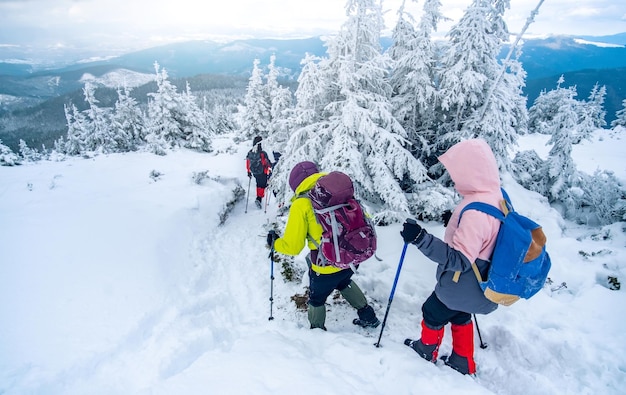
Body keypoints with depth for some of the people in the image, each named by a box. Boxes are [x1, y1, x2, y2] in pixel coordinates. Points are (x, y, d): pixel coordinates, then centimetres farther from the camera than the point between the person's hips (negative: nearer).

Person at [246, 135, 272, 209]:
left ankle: (259, 197, 32)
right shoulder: (263, 153, -23)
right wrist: (270, 171, -2)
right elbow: (268, 163, -16)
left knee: (258, 184, 24)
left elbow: (247, 163, 5)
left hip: (254, 173, 5)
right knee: (262, 185, 5)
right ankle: (259, 199, -6)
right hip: (262, 173, -5)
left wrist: (249, 172, 18)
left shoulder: (249, 153, -6)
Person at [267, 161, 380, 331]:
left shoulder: (301, 204, -14)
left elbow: (292, 246, -12)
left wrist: (275, 242, 8)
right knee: (344, 282, 37)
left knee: (316, 298, 24)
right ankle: (368, 316, 45)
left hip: (326, 267, -5)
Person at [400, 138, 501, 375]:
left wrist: (420, 238, -42)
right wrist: (456, 221, 8)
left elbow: (459, 260, -37)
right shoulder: (495, 195, -7)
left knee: (432, 313, 19)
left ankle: (426, 351, 47)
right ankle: (463, 364, 49)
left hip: (460, 288, -8)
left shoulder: (476, 211, -37)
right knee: (460, 317, 30)